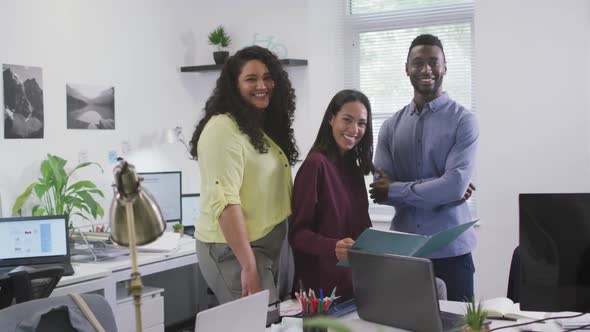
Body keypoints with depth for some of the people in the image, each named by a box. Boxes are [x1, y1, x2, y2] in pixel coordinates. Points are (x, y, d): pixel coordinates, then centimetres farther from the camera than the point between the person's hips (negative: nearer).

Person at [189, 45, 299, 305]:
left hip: (268, 245, 9)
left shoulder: (268, 127, 12)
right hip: (234, 249, -9)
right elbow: (225, 202, -22)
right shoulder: (223, 128, -15)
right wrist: (248, 266, -25)